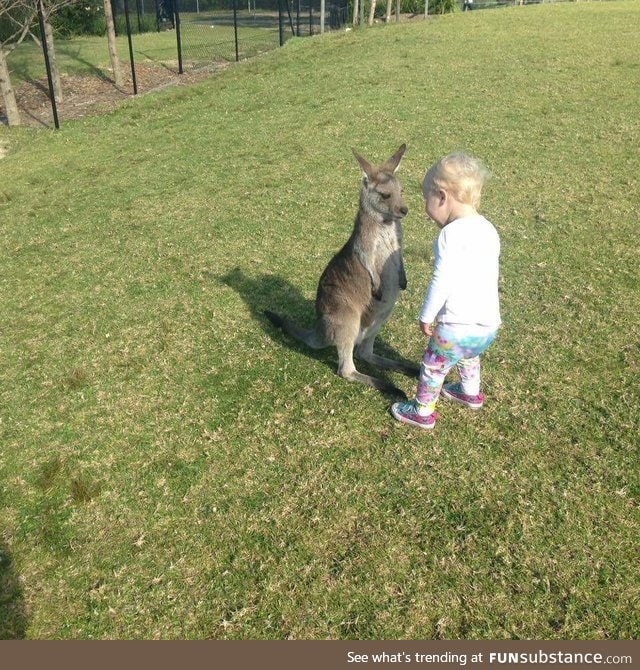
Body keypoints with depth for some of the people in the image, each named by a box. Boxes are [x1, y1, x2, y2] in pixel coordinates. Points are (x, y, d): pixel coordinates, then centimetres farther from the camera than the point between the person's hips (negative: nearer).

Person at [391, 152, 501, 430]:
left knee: (433, 366, 14)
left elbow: (441, 282, -20)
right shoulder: (489, 230, 8)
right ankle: (471, 393, 55)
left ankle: (422, 412, 29)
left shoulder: (452, 233, -18)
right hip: (489, 324, 8)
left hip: (457, 326, -8)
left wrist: (426, 316, -8)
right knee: (468, 355, 35)